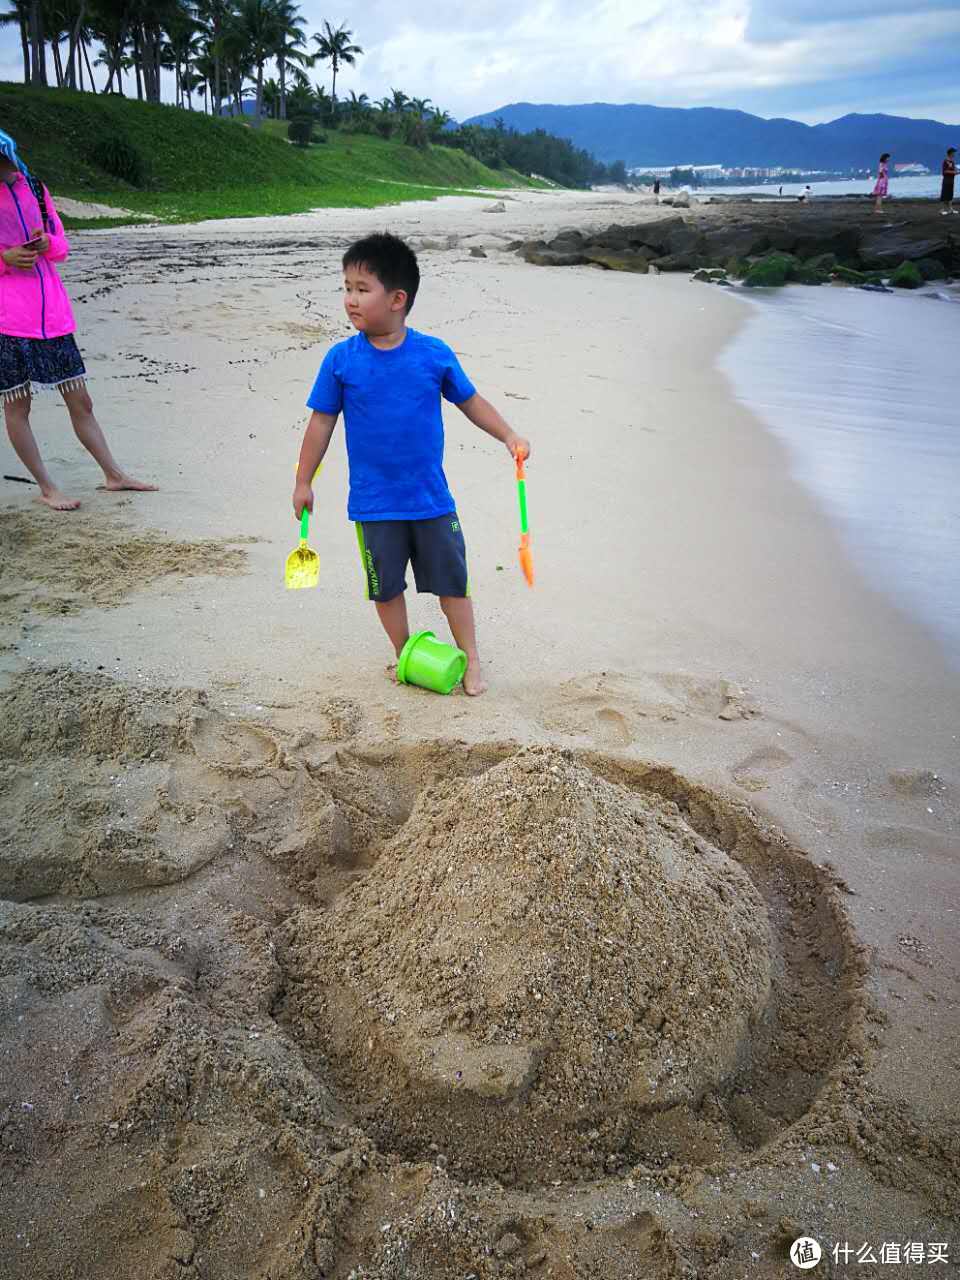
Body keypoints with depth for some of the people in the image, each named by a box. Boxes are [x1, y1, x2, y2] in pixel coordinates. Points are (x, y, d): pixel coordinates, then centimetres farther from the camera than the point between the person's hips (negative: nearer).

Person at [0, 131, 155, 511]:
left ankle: (113, 474, 21)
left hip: (53, 314, 4)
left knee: (80, 400, 10)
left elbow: (63, 244, 15)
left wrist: (46, 243, -7)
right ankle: (46, 488, 13)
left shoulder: (33, 189, 11)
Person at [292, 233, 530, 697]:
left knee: (452, 580, 8)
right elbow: (322, 421, 1)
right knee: (386, 587, 12)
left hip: (432, 499, 0)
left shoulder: (435, 354, -7)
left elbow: (470, 401, 7)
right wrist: (303, 482, 5)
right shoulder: (341, 359, -7)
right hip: (374, 504, 0)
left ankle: (470, 659, 25)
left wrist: (509, 436, -1)